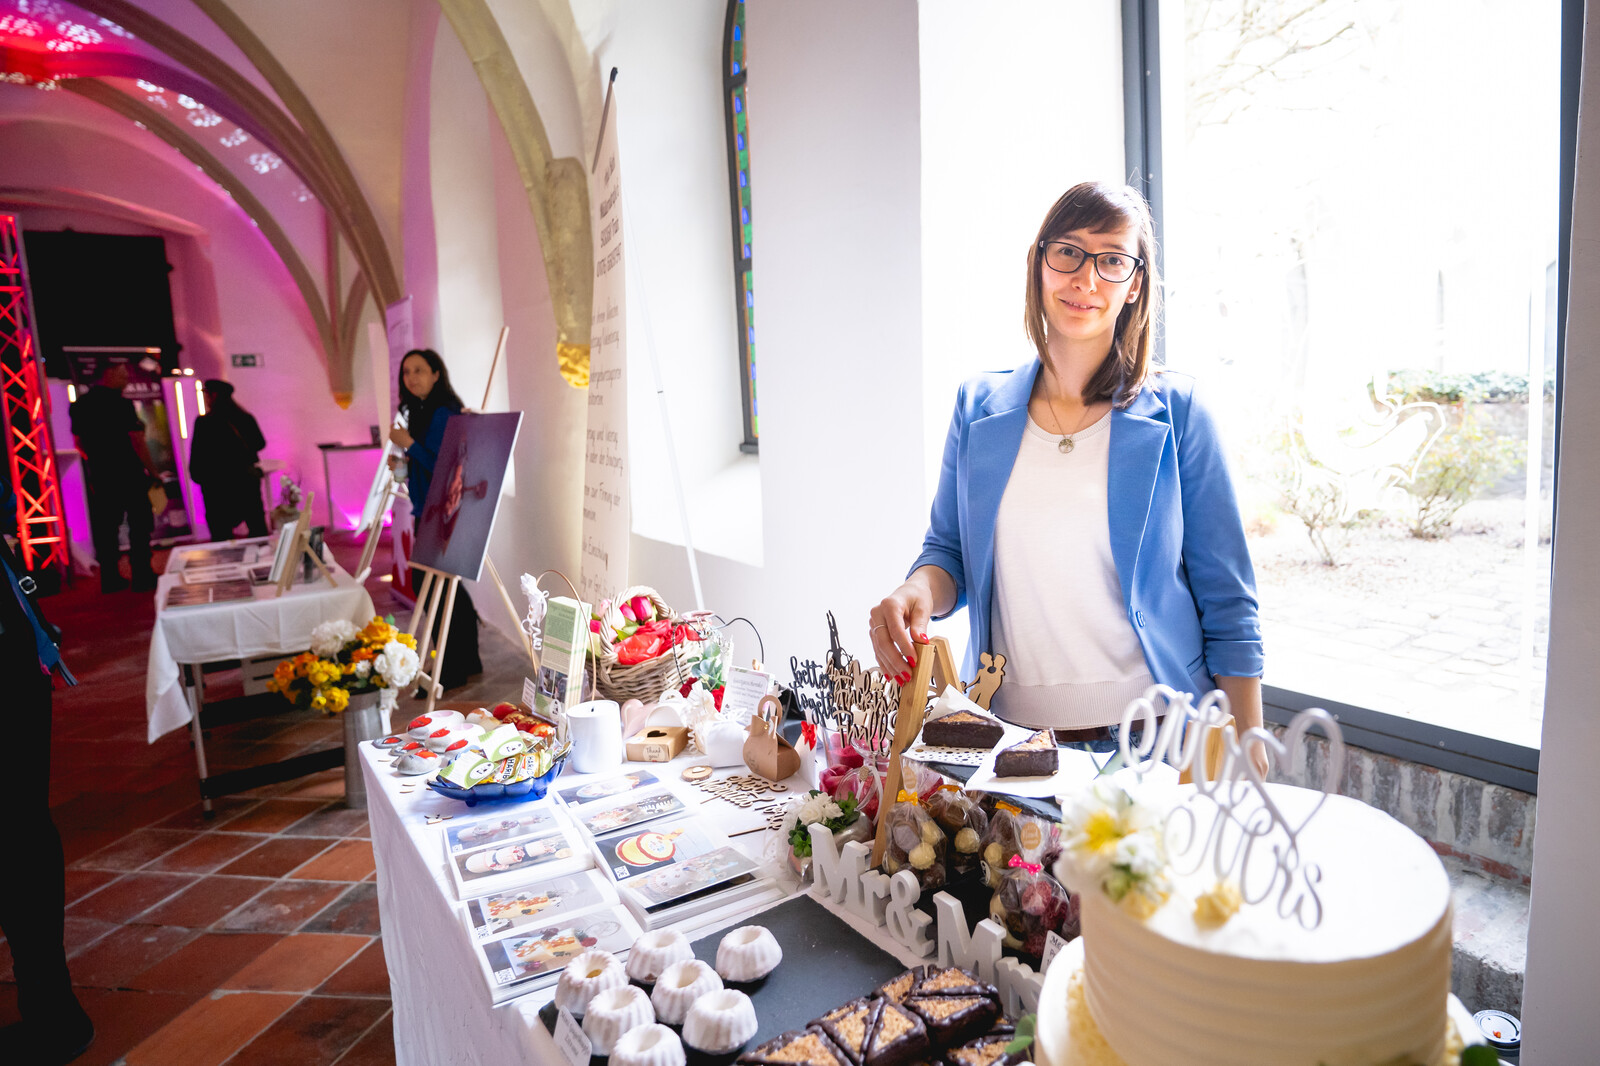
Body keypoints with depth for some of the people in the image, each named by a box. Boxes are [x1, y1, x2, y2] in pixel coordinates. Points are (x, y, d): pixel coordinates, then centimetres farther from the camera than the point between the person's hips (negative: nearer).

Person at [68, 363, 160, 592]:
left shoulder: (81, 404, 7)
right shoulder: (121, 403, -13)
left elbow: (78, 442, 15)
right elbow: (137, 441, -16)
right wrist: (153, 471, -7)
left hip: (99, 477, 6)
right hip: (129, 475, -6)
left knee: (105, 528, 10)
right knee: (139, 526, 2)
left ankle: (110, 579, 14)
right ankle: (142, 578, 3)